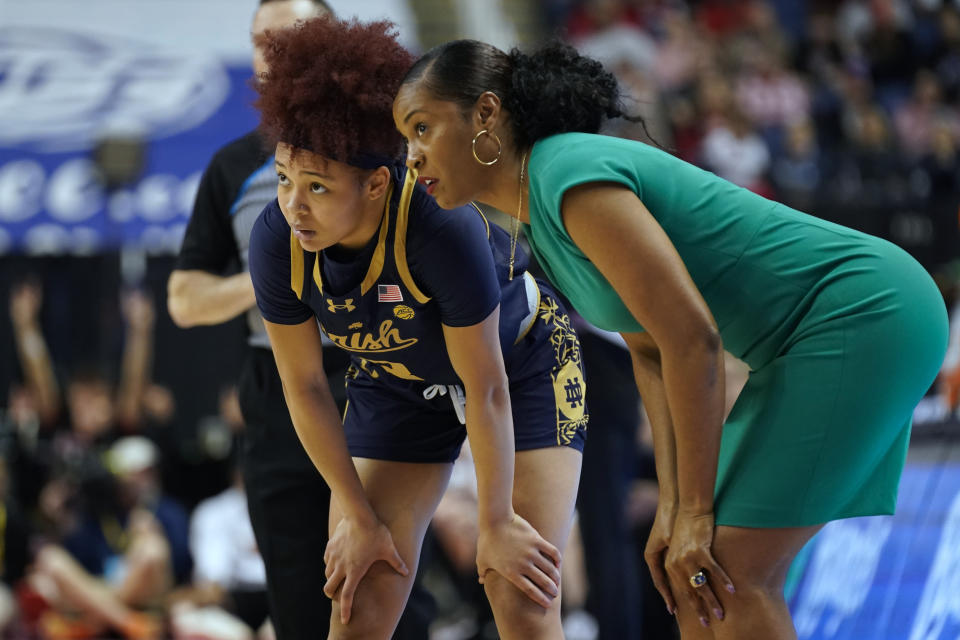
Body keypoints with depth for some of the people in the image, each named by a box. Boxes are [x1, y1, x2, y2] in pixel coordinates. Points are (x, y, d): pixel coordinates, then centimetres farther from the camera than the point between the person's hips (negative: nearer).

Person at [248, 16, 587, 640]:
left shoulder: (444, 228, -39)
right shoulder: (278, 242, -25)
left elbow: (486, 388, -27)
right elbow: (305, 387, -11)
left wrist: (495, 523, -17)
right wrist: (359, 517, -5)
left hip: (523, 367, -4)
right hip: (396, 387, 4)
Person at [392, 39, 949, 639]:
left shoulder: (572, 179, -20)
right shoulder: (539, 216, 10)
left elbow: (692, 338, -24)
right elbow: (652, 352, 14)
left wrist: (694, 511, -18)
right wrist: (673, 505, 5)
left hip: (864, 315, -10)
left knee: (730, 573, -14)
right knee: (703, 573, 7)